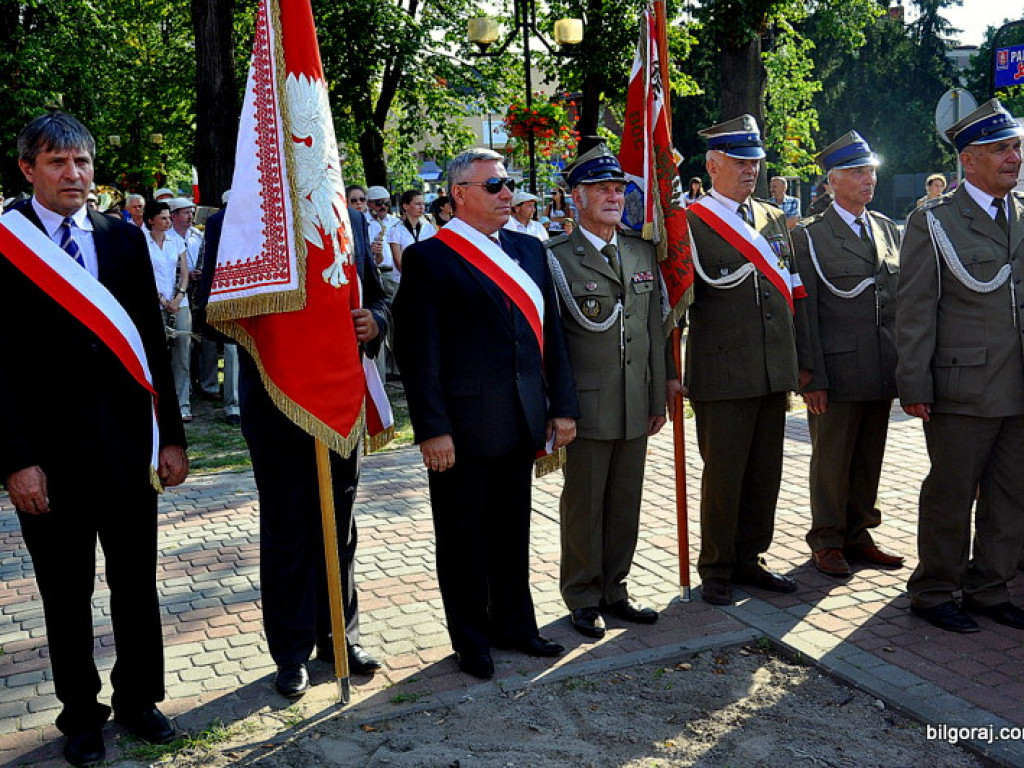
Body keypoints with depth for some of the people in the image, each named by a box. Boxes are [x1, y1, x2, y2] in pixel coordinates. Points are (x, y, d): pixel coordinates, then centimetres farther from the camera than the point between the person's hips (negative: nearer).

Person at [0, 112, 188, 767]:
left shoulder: (125, 240, 6)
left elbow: (152, 343, 7)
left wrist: (172, 435, 4)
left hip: (127, 443, 3)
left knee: (137, 581, 13)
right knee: (67, 594, 11)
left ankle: (139, 697, 31)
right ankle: (82, 713, 29)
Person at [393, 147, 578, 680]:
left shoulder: (529, 250, 10)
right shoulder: (428, 258, -8)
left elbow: (550, 334, 13)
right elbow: (417, 351, -12)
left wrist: (562, 405, 9)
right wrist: (432, 430, -16)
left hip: (521, 423, 6)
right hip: (463, 429, -5)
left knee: (512, 533, 18)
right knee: (463, 540, 10)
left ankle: (514, 624, 35)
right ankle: (471, 641, 25)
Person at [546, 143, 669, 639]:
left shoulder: (643, 252, 11)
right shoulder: (557, 258, -6)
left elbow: (654, 329, 13)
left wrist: (659, 398, 12)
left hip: (635, 407, 5)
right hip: (587, 406, -5)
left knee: (626, 503, 13)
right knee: (583, 505, 6)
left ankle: (613, 589, 28)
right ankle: (583, 598, 20)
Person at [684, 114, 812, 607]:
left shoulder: (774, 219, 14)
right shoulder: (690, 223, -6)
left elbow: (795, 293, 15)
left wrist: (803, 360, 12)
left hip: (775, 374, 6)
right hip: (722, 376, -6)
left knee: (765, 473, 13)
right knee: (723, 475, 4)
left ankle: (748, 560, 29)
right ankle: (716, 570, 20)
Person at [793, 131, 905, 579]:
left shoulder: (888, 229, 13)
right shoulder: (809, 236, -4)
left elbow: (902, 300, 14)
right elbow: (805, 312, -8)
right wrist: (813, 378, -12)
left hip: (883, 373, 5)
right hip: (838, 371, -5)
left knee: (868, 461, 14)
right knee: (831, 462, 6)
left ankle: (857, 536, 29)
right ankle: (826, 542, 21)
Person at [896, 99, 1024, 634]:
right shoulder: (933, 222, -3)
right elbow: (914, 310, -7)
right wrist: (914, 386, -12)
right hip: (962, 390, -5)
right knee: (951, 495, 4)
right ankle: (933, 594, 20)